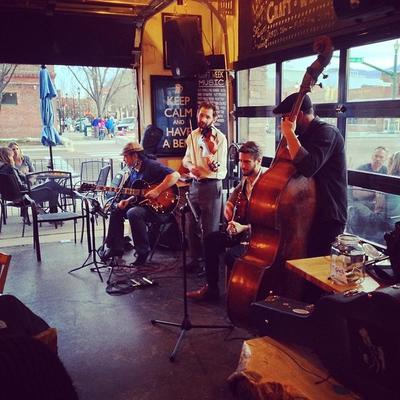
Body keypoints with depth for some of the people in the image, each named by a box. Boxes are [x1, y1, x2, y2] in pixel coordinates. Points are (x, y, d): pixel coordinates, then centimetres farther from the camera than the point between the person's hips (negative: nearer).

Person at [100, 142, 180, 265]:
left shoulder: (152, 166, -13)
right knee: (117, 210, 4)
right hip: (142, 203, 10)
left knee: (133, 213, -32)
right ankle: (115, 248, 9)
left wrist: (157, 191, -28)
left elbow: (175, 175, -25)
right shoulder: (133, 171, 15)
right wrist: (127, 200, 3)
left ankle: (143, 251, -19)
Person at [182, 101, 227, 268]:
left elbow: (221, 171, -15)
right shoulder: (193, 136, 7)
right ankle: (196, 258, 31)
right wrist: (190, 166, -4)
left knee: (210, 229, 2)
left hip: (212, 186, -6)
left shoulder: (220, 138, -10)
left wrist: (213, 154, -34)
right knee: (193, 226, 15)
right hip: (194, 184, 6)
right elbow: (185, 159, 18)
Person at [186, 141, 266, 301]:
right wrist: (231, 220, -2)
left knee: (232, 255, -28)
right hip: (242, 229, 9)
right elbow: (230, 203, 17)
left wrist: (244, 227, -27)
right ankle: (211, 288, 8)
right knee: (211, 239, -1)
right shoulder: (245, 179, 7)